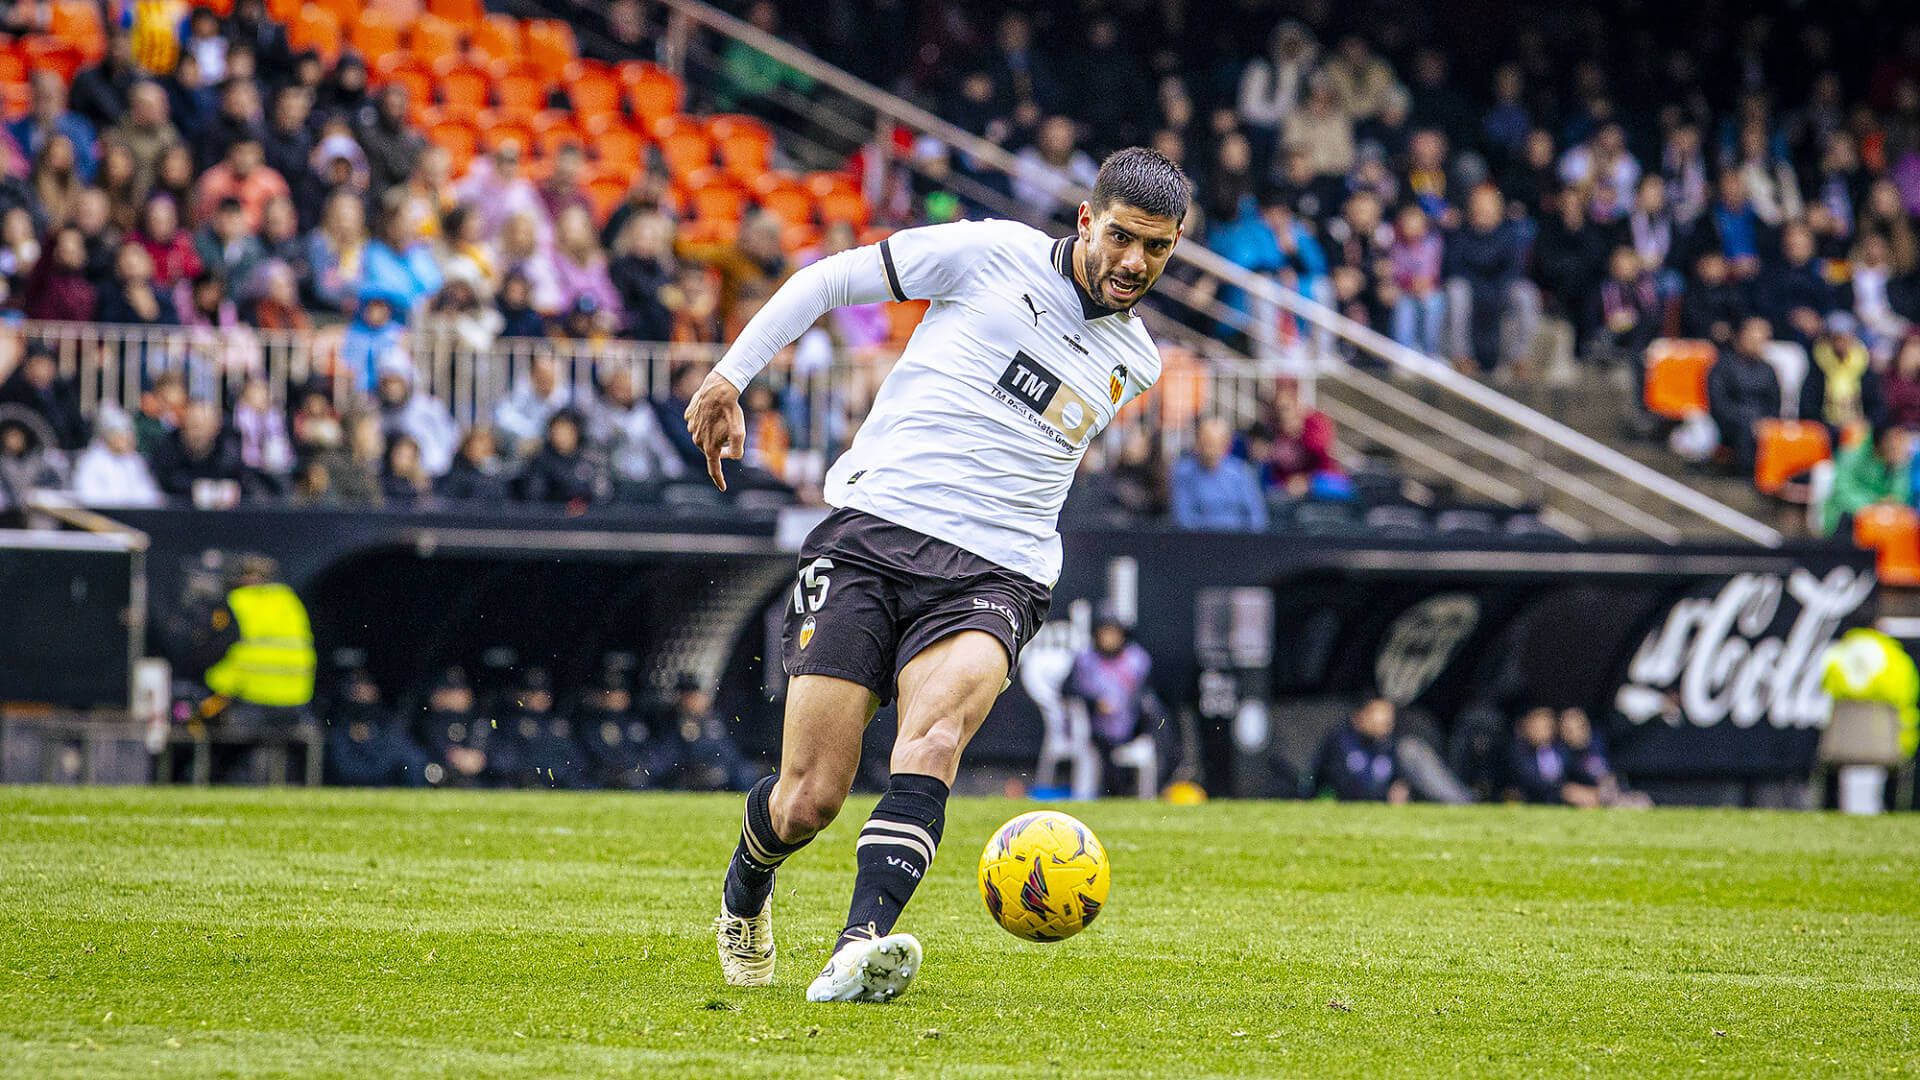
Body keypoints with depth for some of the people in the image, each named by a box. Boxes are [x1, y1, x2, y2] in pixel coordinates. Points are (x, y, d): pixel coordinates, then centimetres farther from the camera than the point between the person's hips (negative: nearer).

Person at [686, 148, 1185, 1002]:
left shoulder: (1134, 365, 16)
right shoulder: (993, 256, 2)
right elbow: (832, 278, 9)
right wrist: (732, 374, 3)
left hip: (993, 575, 2)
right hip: (871, 531, -2)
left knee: (935, 738, -32)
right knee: (809, 802, -7)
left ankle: (861, 948, -47)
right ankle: (745, 893, 29)